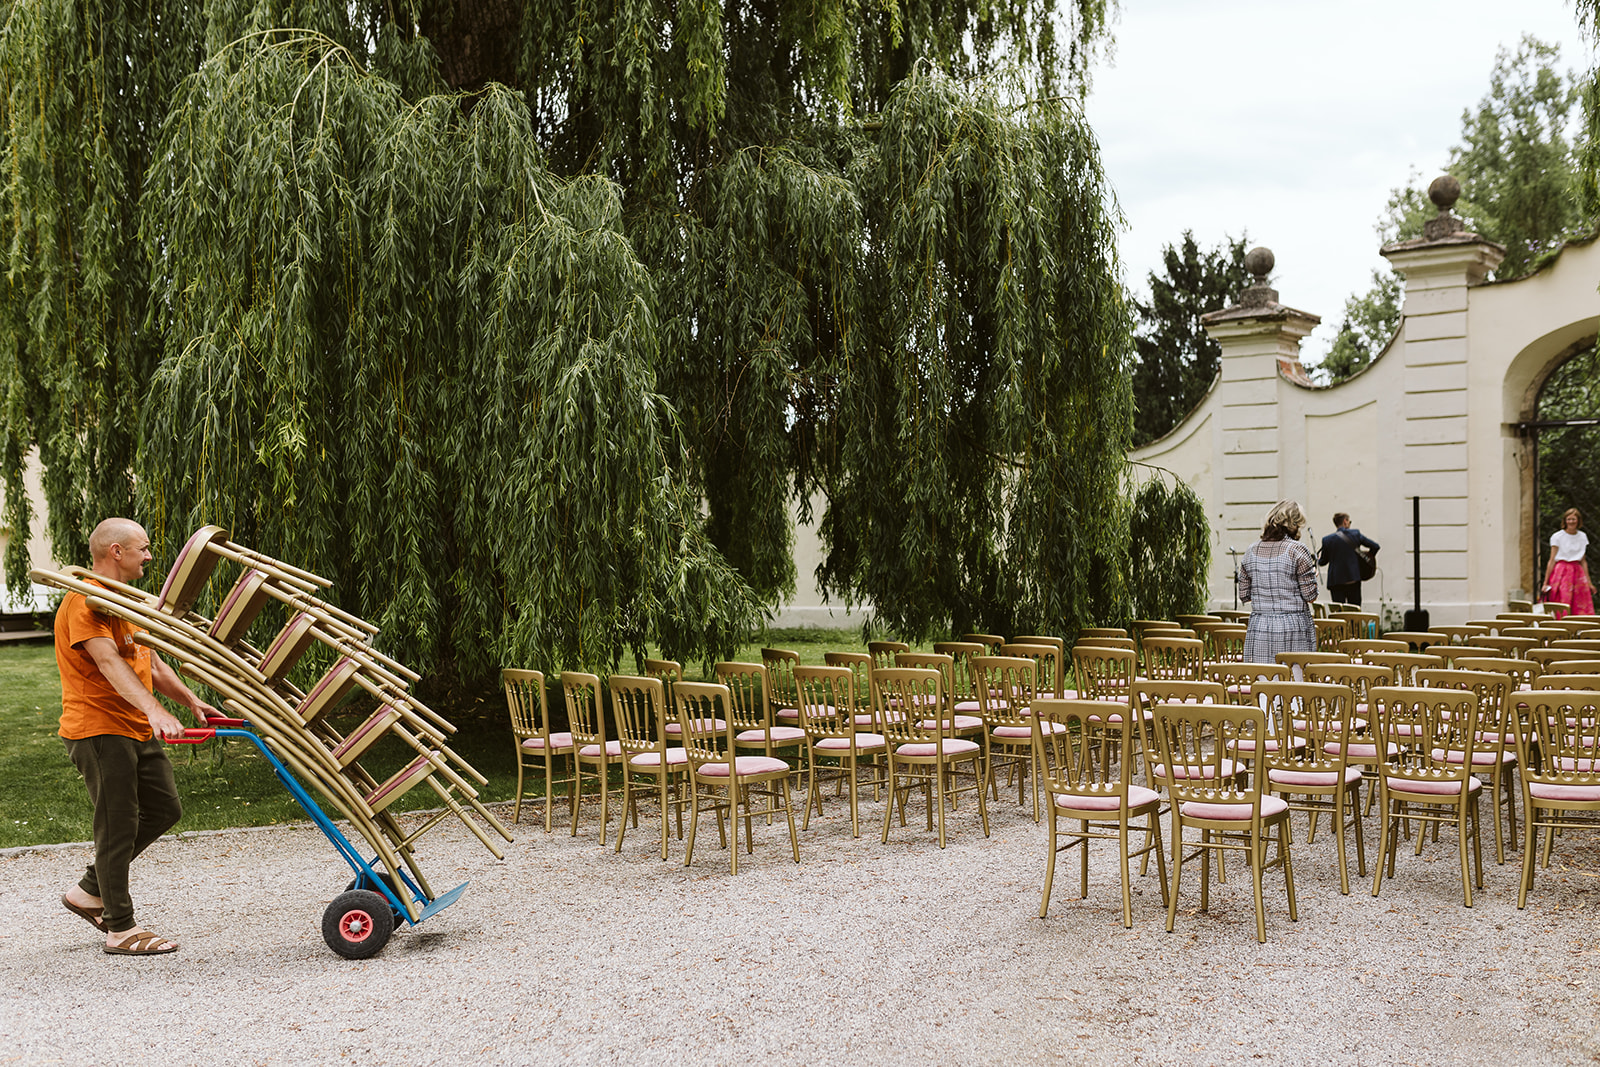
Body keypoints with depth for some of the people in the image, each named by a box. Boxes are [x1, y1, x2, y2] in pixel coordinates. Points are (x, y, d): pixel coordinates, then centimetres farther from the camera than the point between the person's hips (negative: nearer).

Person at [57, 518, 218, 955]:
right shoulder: (85, 601, -14)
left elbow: (151, 663, 22)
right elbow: (108, 661, -28)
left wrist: (191, 700, 9)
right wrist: (154, 709, -40)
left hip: (136, 729, 10)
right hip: (98, 729, -10)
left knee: (164, 809, 11)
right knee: (118, 825, -6)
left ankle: (89, 891, 23)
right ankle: (121, 929, 3)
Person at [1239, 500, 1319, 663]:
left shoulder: (1251, 552, 6)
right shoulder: (1298, 550, -7)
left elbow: (1244, 596, 9)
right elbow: (1310, 596, -6)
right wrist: (1312, 576, 12)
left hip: (1258, 629, 4)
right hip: (1294, 629, -4)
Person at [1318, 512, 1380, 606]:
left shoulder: (1327, 540, -3)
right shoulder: (1355, 533, -1)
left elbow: (1322, 562, 6)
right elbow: (1375, 546, 0)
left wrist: (1319, 559, 29)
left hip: (1336, 581, -1)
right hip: (1354, 579, 1)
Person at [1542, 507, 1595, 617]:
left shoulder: (1583, 537, 12)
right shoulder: (1557, 537, -1)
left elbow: (1583, 561, 17)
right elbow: (1552, 560, -2)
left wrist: (1589, 582, 16)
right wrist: (1546, 582, -5)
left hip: (1578, 573, 4)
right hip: (1561, 573, -4)